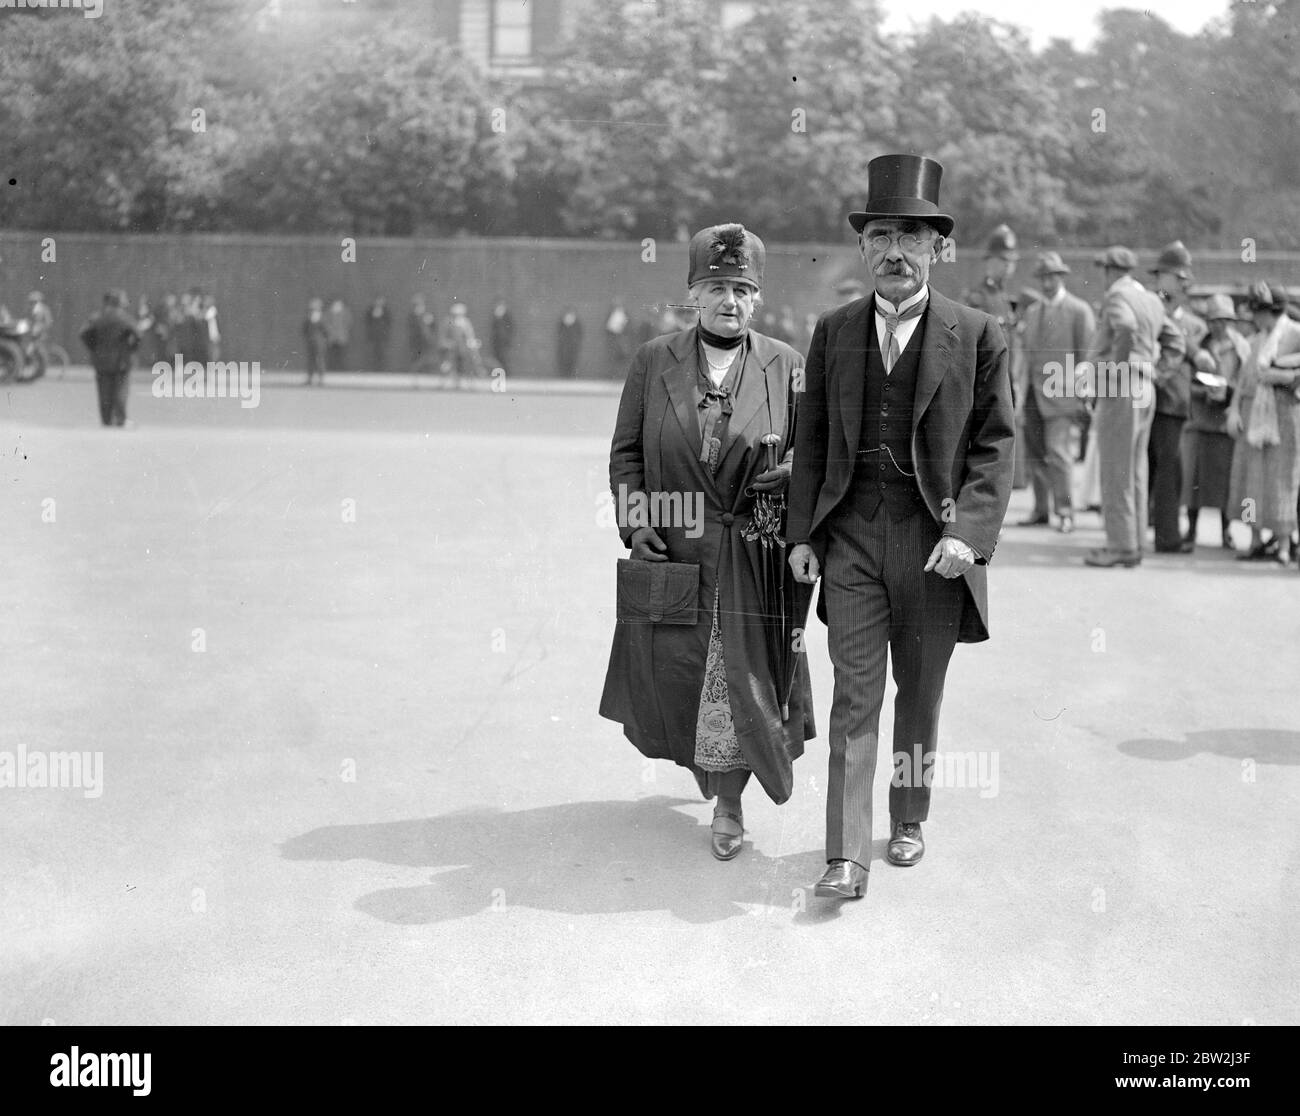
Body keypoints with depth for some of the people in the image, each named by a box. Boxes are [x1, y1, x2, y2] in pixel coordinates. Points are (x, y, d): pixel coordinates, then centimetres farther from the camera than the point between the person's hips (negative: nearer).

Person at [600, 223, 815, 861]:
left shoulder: (784, 365, 2)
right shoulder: (653, 361, 3)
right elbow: (625, 451, 6)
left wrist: (787, 472, -14)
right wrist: (634, 521, -6)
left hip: (751, 555, -1)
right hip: (670, 548, 1)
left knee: (741, 677, -1)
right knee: (674, 675, 9)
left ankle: (728, 806, 14)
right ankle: (706, 767, 38)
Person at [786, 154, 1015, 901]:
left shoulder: (979, 335, 0)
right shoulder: (833, 333, 8)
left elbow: (997, 444, -3)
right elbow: (812, 439, 10)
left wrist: (969, 533, -15)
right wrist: (802, 533, 4)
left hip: (935, 539, -1)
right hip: (851, 535, 1)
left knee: (920, 694, 13)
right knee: (855, 697, -2)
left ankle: (909, 820, 33)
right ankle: (848, 855, -1)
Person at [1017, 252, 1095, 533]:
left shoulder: (1079, 310, -3)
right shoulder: (1032, 311, 17)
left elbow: (1087, 355, -5)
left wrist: (1084, 398, -8)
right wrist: (1024, 389, 12)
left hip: (1061, 393, -6)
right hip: (1034, 392, 6)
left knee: (1058, 452, -13)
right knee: (1034, 454, 7)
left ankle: (1065, 513, -5)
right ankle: (1041, 510, 16)